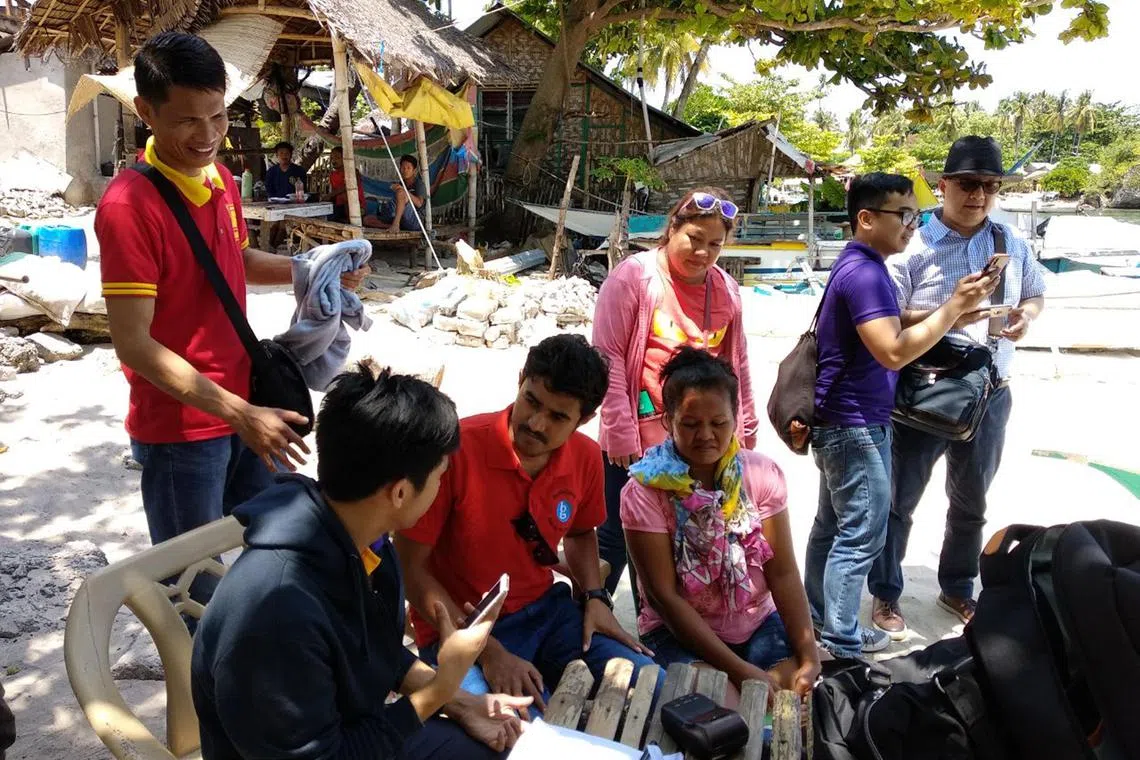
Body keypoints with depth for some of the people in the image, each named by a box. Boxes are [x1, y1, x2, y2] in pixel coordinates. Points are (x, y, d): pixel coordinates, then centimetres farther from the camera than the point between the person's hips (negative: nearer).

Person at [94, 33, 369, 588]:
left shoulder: (221, 180, 4)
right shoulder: (129, 204, -20)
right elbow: (134, 344, -22)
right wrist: (239, 414, -26)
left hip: (248, 405, 8)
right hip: (180, 427, -7)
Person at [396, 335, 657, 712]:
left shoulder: (585, 457, -6)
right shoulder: (456, 450, -25)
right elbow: (408, 568, -17)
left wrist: (595, 597, -2)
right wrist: (488, 652, -22)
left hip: (546, 609, 6)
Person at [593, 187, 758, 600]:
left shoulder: (726, 289, 9)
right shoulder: (634, 275, -7)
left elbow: (737, 363, 16)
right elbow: (608, 356, -11)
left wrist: (745, 430, 16)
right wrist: (620, 430, -14)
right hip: (638, 441, -5)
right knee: (617, 535, 6)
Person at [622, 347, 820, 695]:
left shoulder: (762, 474, -7)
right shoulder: (644, 492, -17)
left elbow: (783, 573, -7)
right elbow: (662, 594, -18)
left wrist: (808, 657, -19)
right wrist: (738, 669, -23)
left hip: (758, 624, 3)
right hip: (678, 631, -3)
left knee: (795, 687, -21)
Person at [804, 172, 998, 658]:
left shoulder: (859, 267, 13)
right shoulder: (865, 273, -20)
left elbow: (885, 335, 19)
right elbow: (893, 352, -27)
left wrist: (953, 312, 10)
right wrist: (955, 306, -23)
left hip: (839, 421, 10)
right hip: (856, 424, -10)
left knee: (831, 525, 17)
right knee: (861, 537, -1)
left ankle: (818, 618, 29)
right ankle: (841, 641, 10)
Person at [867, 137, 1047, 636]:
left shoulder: (1012, 244, 4)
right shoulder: (914, 247, -12)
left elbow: (1035, 294, 19)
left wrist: (1026, 315, -4)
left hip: (990, 395, 5)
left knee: (971, 502, 20)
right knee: (900, 499, 6)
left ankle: (957, 589, 40)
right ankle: (885, 594, 25)